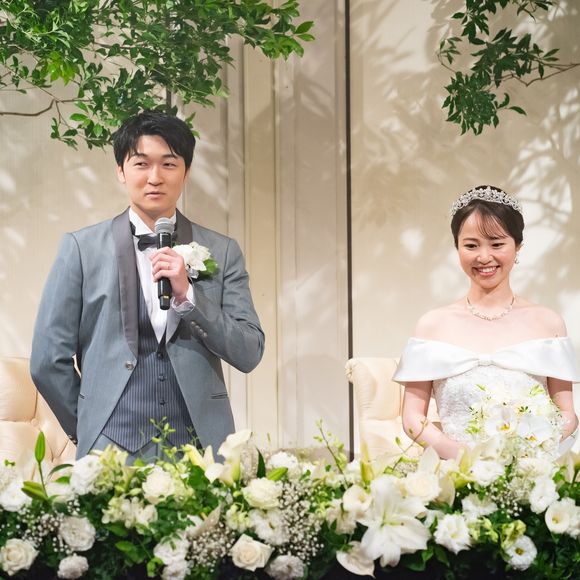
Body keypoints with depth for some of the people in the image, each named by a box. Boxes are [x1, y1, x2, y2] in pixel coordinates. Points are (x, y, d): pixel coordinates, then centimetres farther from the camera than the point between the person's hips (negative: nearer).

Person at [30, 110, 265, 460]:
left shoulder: (222, 252, 8)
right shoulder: (82, 248, 3)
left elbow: (249, 354, 1)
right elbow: (48, 360, 4)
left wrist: (187, 295, -10)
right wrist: (91, 430, 8)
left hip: (200, 452, 1)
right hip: (112, 455, -1)